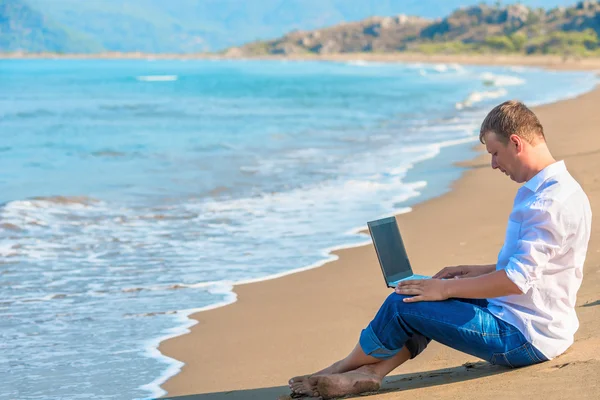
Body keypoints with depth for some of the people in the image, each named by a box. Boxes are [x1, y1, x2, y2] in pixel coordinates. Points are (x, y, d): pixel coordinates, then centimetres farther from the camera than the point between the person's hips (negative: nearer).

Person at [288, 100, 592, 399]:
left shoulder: (555, 201, -22)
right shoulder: (537, 191, 12)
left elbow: (516, 280, -26)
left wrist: (446, 289, -18)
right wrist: (481, 271, 13)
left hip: (527, 339, -11)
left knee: (402, 305, -9)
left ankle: (343, 368, 13)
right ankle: (370, 372, -1)